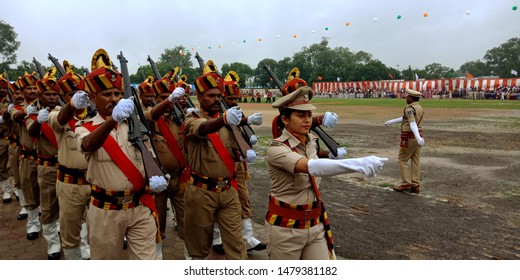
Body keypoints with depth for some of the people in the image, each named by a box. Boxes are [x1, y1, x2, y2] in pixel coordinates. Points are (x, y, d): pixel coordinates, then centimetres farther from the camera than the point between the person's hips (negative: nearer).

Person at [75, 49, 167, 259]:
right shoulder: (85, 127, -4)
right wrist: (113, 119, -48)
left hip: (141, 207, 1)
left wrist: (155, 177, -15)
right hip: (105, 210, -1)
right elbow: (89, 145, -29)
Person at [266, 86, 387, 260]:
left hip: (315, 225, 6)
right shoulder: (276, 149, -23)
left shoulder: (312, 141, -1)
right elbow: (311, 166, -41)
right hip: (286, 227, -5)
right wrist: (359, 164, -49)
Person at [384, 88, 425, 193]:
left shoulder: (409, 109, -16)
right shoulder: (420, 108, 14)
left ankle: (406, 184, 1)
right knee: (415, 161, 7)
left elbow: (413, 123, -32)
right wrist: (391, 121, 33)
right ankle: (415, 186, 7)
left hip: (409, 137, -8)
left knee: (402, 160, 2)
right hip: (417, 138, 8)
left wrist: (418, 137, -44)